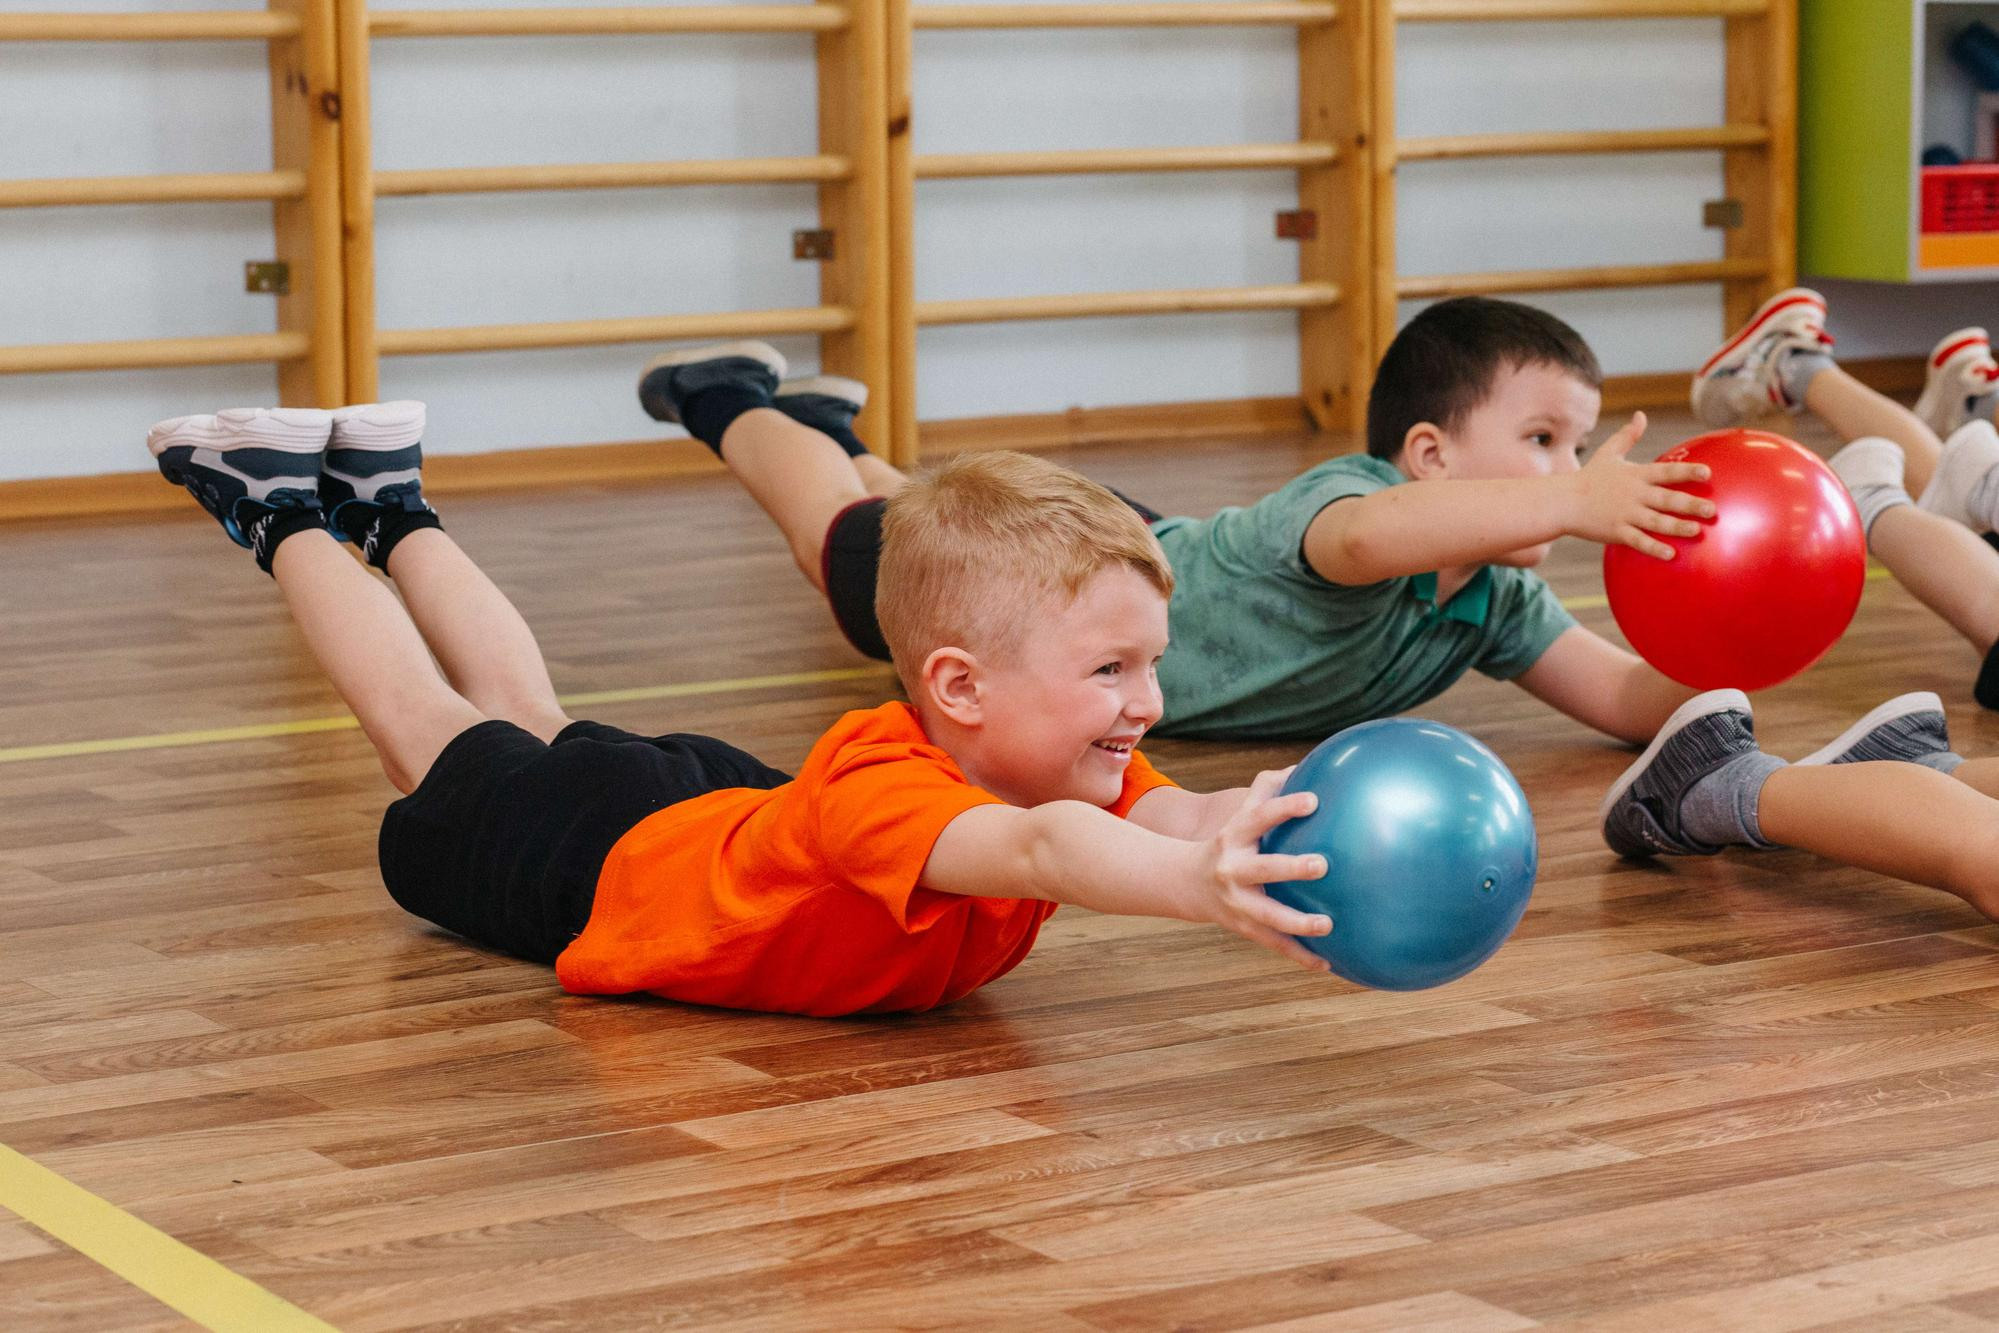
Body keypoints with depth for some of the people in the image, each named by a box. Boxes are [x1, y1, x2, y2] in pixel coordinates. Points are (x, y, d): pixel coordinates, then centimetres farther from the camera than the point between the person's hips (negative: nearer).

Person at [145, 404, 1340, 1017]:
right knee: (444, 743, 25)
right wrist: (1199, 886, -86)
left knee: (535, 726, 34)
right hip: (596, 864, -6)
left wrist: (1255, 823, -69)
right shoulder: (879, 786, -51)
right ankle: (287, 518, 47)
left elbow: (1177, 813, -47)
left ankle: (396, 508, 57)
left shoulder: (1072, 778, -28)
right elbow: (1032, 855, -70)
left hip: (721, 798, 6)